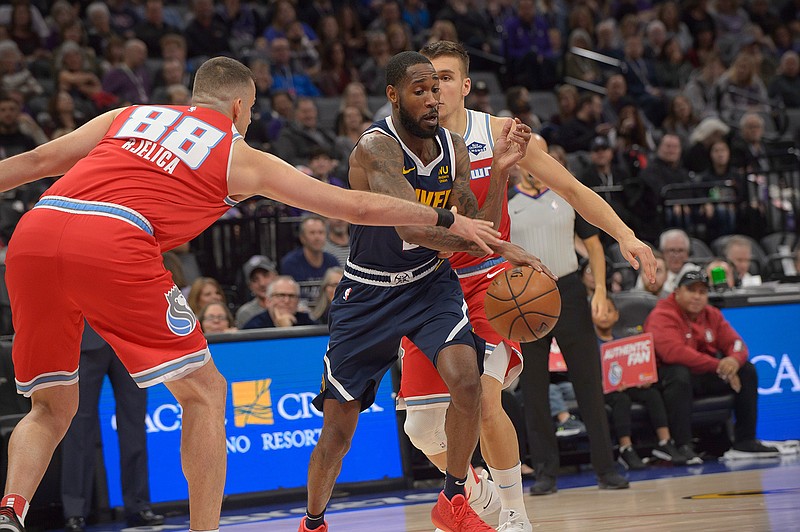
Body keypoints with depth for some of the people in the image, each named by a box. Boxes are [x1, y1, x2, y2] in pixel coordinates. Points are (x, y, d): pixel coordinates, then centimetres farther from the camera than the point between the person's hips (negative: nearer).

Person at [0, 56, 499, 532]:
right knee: (204, 392, 12)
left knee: (52, 409, 18)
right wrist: (448, 220, 37)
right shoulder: (240, 157, 20)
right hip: (112, 246, -5)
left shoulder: (127, 117, 29)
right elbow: (360, 206, 26)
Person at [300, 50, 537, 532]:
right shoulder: (377, 148, -24)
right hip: (369, 292, -3)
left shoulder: (454, 148, -4)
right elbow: (411, 226, -39)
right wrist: (502, 248, -44)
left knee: (467, 378, -22)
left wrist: (500, 171, -19)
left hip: (431, 282, 4)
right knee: (338, 424, 3)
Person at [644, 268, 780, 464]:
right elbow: (674, 352, -30)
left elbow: (735, 342, 5)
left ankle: (746, 439, 1)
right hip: (669, 374, -8)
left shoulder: (712, 314, 8)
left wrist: (735, 360, -24)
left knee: (747, 370, -3)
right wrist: (720, 366, -29)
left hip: (705, 377, 8)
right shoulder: (662, 315, -15)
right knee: (678, 374, -40)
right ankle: (683, 446, -40)